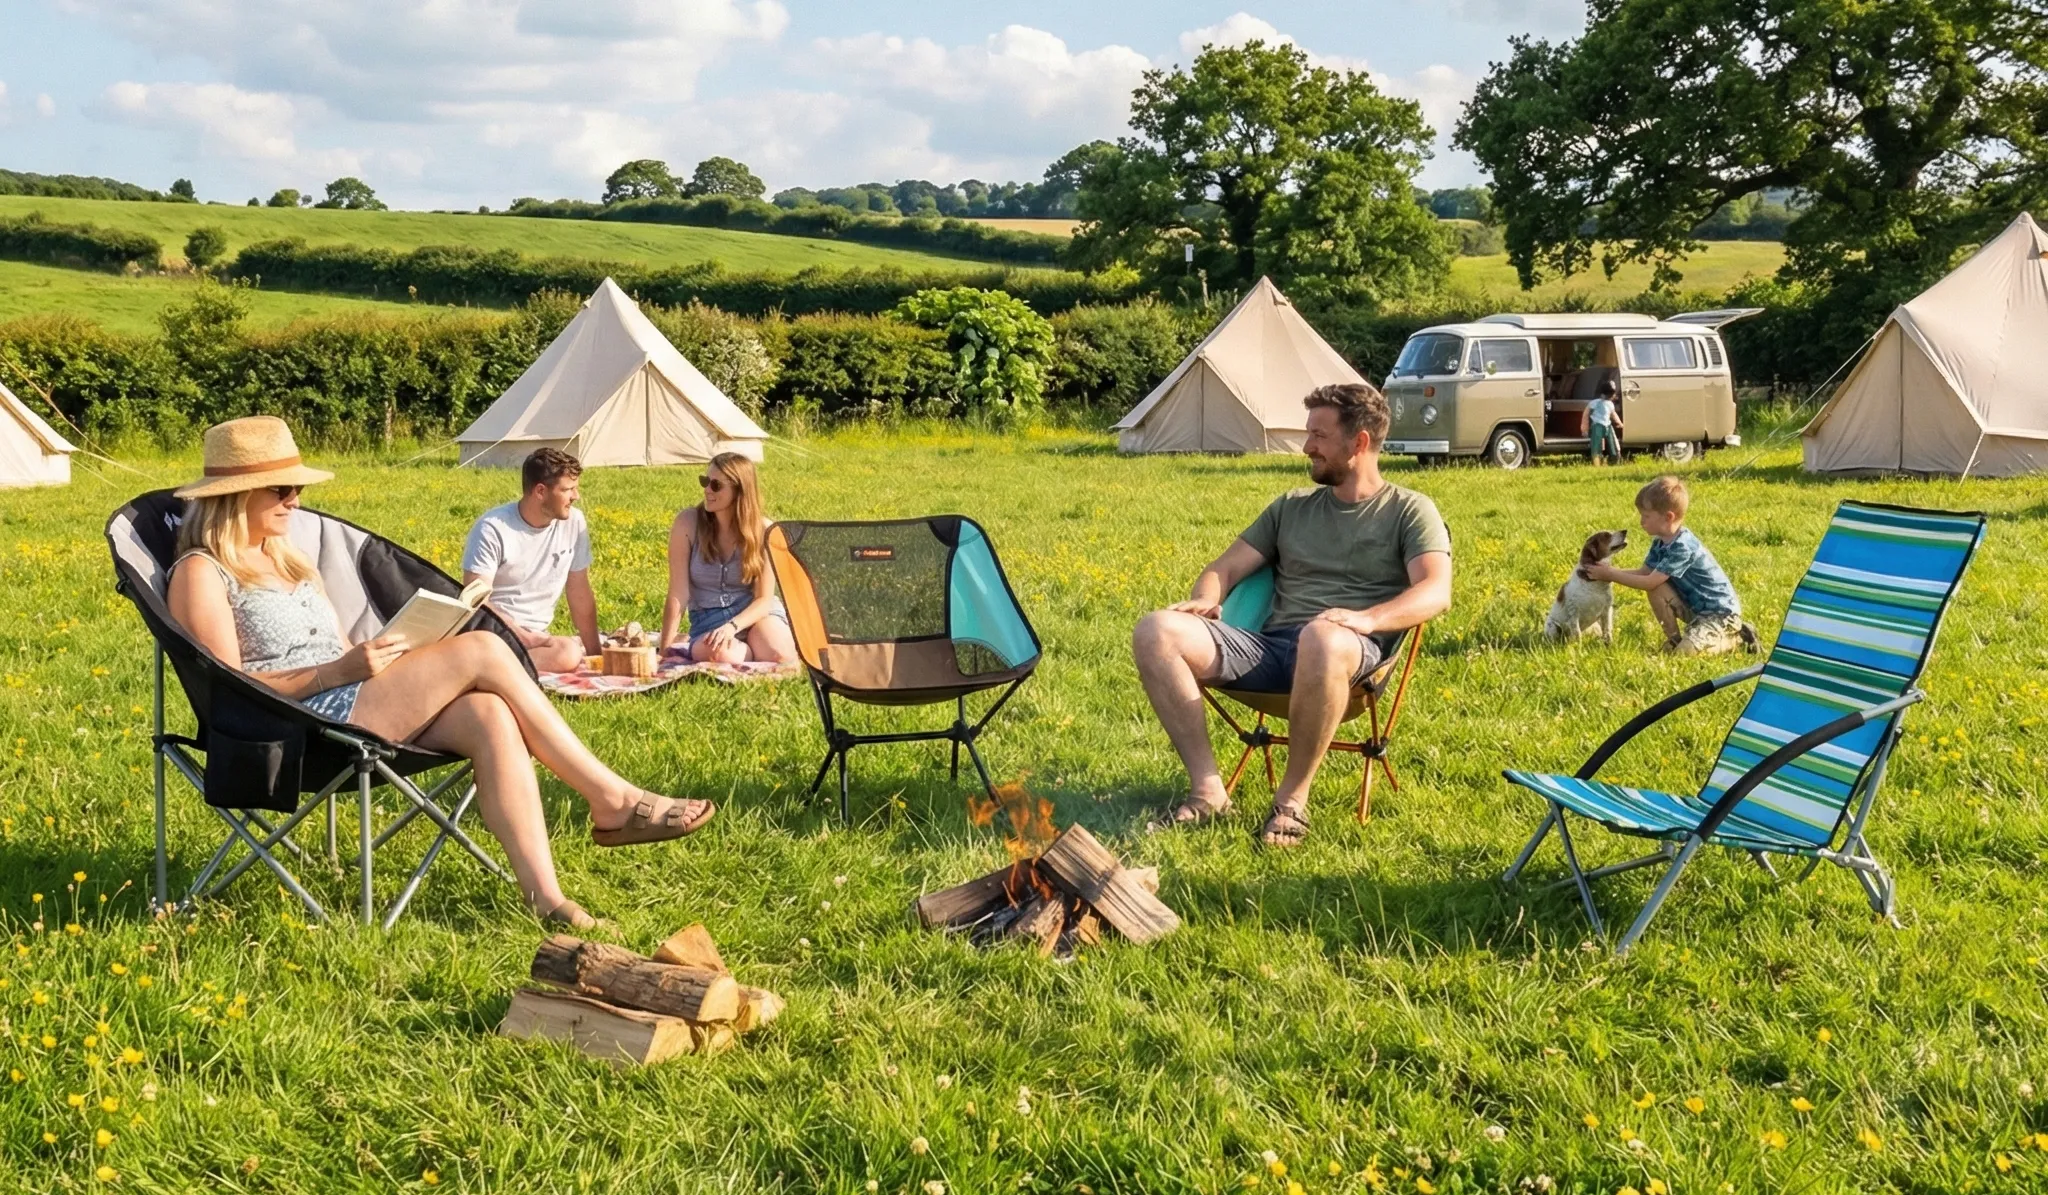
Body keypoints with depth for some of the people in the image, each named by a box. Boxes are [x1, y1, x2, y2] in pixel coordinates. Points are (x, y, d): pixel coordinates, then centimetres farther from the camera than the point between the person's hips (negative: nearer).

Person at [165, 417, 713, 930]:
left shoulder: (288, 561, 26)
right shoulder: (202, 573, 0)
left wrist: (375, 657, -1)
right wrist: (341, 670, -19)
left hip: (352, 707, 8)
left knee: (489, 715, -25)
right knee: (482, 651, -21)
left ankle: (544, 894, -35)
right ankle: (614, 802, -16)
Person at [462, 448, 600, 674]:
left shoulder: (574, 523, 3)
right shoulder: (492, 529, -12)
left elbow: (580, 594, 9)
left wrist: (594, 652, 6)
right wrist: (524, 637, -25)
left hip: (538, 638, 7)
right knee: (567, 654, -36)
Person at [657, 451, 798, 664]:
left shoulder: (764, 531, -7)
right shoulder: (688, 523, -9)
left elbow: (764, 598, -6)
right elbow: (678, 595, -9)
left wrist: (732, 627, -24)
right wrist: (665, 652, -12)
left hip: (755, 612, 1)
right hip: (708, 619, -1)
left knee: (780, 657, -34)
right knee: (720, 655, -38)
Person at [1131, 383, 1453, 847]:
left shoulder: (1409, 510, 11)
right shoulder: (1292, 506, 26)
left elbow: (1436, 592, -6)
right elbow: (1226, 566, 24)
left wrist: (1368, 619, -25)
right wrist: (1203, 599, -2)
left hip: (1350, 652, -5)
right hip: (1270, 648, 5)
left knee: (1323, 637, -44)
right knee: (1155, 632, -19)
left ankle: (1292, 800, -25)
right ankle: (1207, 789, -19)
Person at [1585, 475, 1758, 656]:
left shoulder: (1683, 547, -27)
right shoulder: (1661, 544, 1)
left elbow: (1649, 582, -26)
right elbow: (1644, 573, 5)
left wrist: (1611, 575, -19)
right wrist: (1611, 571, -7)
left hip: (1720, 613, -8)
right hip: (1695, 607, 8)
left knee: (1686, 652, -24)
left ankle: (1737, 638, -1)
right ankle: (1674, 639, 5)